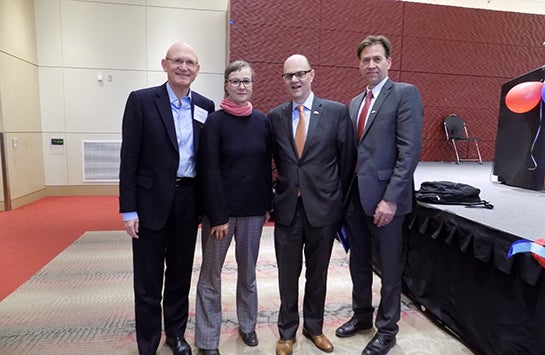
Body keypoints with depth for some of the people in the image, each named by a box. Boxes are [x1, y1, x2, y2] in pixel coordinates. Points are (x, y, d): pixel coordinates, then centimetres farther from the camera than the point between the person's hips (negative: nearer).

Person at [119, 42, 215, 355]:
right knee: (148, 280, 8)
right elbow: (129, 158, -7)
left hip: (188, 200, 3)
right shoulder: (141, 101, -5)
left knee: (181, 274, 17)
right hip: (151, 201, -3)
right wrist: (129, 209, -10)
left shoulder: (205, 106, 5)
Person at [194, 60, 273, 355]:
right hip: (221, 208, -3)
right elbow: (210, 172, -11)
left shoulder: (262, 121, 4)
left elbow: (266, 166, 8)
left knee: (248, 271, 17)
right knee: (211, 274, 8)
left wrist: (268, 205, 6)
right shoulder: (215, 121, -7)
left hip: (253, 208, 4)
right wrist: (218, 215, -14)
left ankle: (247, 325, 37)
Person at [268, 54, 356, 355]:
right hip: (287, 209, 1)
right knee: (288, 276, 13)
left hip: (322, 208, -1)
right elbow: (270, 160, 8)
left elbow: (347, 160, 1)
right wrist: (273, 197, 5)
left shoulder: (337, 112, -3)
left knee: (317, 274, 17)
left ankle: (314, 327, 40)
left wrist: (340, 201, 4)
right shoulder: (275, 116, 2)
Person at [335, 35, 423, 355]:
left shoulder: (405, 94, -6)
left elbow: (410, 150, -15)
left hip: (384, 197, -6)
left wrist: (391, 198, -20)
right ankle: (362, 315, 39)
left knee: (389, 267, 10)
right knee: (359, 262, 18)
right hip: (354, 196, 6)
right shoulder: (355, 103, 15)